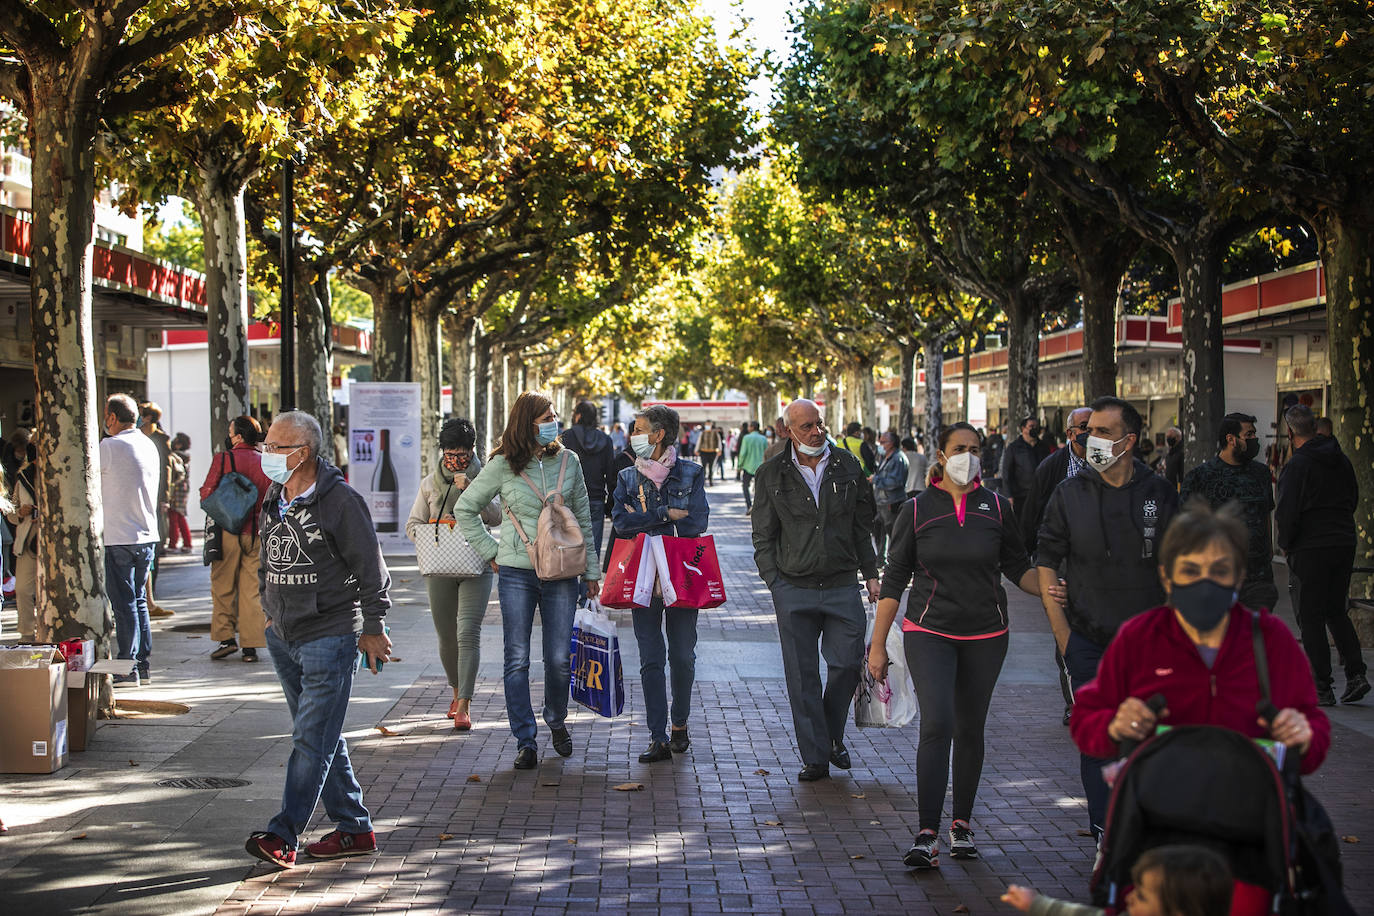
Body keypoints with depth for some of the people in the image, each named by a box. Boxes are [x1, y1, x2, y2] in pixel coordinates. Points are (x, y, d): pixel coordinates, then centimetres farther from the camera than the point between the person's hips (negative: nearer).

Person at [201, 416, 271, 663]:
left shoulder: (223, 459, -7)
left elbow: (206, 493, -7)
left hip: (227, 531, -2)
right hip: (255, 533, 3)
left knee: (223, 587, 9)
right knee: (251, 589, 6)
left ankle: (226, 638, 4)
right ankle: (251, 645, 5)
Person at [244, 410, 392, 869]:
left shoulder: (340, 501, -13)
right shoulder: (274, 499, 10)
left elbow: (371, 569, -10)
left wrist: (373, 628, -8)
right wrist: (270, 611, 20)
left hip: (330, 637, -8)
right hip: (282, 637, 8)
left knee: (312, 739, -8)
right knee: (321, 737, 12)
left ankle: (282, 836, -10)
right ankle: (354, 828, 21)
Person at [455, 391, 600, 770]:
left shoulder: (568, 461, 4)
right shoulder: (503, 466, -3)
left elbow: (583, 518, 11)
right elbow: (465, 509, 8)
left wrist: (591, 571, 10)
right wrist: (490, 551, 3)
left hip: (561, 573, 2)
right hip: (517, 574, -1)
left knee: (559, 659, 3)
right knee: (517, 660, 1)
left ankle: (556, 721, 30)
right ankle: (525, 741, 10)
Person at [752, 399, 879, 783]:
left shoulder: (847, 466, 6)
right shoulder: (773, 475, 1)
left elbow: (863, 526, 13)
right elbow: (763, 535, 6)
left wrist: (871, 574, 10)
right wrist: (773, 580, -1)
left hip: (842, 585, 1)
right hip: (794, 589, -1)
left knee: (847, 664, 0)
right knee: (802, 676, 1)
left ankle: (832, 735, 26)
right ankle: (815, 756, 10)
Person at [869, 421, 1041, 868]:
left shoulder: (997, 508, 3)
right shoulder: (916, 510, -1)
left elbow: (1018, 566, 9)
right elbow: (894, 579, 2)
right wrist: (878, 643, 0)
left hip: (985, 636, 2)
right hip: (929, 632, -2)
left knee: (970, 730, 10)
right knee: (937, 725, -16)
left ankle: (961, 825, 24)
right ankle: (927, 835, -14)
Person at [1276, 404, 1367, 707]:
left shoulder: (1297, 465, -13)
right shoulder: (1342, 460, 8)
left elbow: (1287, 512, -15)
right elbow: (1354, 498, 18)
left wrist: (1285, 543, 0)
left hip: (1312, 548, -6)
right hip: (1345, 544, 6)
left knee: (1311, 617, 1)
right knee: (1337, 612, 17)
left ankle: (1322, 687, 1)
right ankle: (1356, 673, 5)